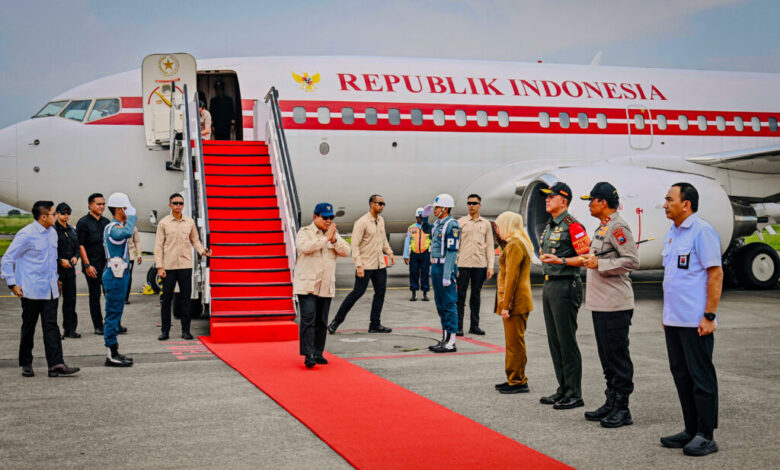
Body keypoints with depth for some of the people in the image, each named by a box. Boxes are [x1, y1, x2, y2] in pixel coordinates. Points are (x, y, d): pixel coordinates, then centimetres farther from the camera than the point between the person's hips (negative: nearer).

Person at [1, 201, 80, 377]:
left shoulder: (52, 233, 10)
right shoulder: (26, 235, -13)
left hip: (50, 290, 6)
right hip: (31, 290, -6)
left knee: (51, 326, -1)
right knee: (28, 327, 6)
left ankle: (56, 364, -5)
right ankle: (26, 364, 19)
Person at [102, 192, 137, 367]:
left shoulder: (117, 227, 16)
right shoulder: (113, 229, -17)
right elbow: (127, 233, -37)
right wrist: (132, 216, -26)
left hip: (119, 274, 11)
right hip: (115, 275, -11)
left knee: (115, 313, 14)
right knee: (113, 314, -7)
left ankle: (114, 352, 21)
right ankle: (111, 355, -3)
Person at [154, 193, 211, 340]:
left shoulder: (190, 222, 7)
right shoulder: (164, 223, 1)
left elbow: (195, 240, 16)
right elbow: (158, 246, 1)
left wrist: (202, 251, -6)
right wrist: (159, 267, -6)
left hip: (185, 266, 2)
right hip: (168, 266, -2)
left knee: (186, 298, 3)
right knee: (166, 299, 2)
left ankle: (185, 330, 10)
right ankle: (165, 331, 11)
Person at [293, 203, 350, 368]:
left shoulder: (334, 233, 14)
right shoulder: (304, 232, -1)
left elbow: (346, 252, 4)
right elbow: (305, 247, -22)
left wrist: (334, 239, -11)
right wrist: (325, 238, -18)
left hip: (326, 286, 5)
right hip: (307, 285, -5)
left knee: (322, 322, 9)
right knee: (308, 319, -14)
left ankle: (318, 354, 17)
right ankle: (308, 355, -17)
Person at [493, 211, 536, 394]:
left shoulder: (514, 245, -15)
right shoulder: (520, 242, 18)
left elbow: (511, 278, -20)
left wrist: (506, 305, -19)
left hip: (515, 302, -10)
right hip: (520, 301, 10)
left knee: (515, 343, -5)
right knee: (514, 342, 15)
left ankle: (518, 382, 1)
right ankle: (514, 379, 22)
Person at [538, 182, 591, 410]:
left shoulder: (572, 225, -12)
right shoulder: (549, 226, 17)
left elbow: (586, 257, -17)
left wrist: (560, 261, -24)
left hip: (565, 286, -9)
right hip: (549, 285, 9)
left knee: (567, 340, -6)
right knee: (554, 340, 11)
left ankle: (574, 394, 0)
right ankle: (563, 389, 19)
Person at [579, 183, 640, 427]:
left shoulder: (618, 227, -14)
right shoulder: (602, 227, 17)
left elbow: (632, 261, -21)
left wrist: (599, 264, -20)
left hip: (615, 305, -10)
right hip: (600, 303, 10)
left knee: (618, 356, -5)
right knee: (607, 357, 15)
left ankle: (622, 409, 1)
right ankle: (611, 403, 24)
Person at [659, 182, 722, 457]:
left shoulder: (702, 231, -11)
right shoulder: (672, 233, 15)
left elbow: (716, 274, -15)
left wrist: (709, 316, -18)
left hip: (695, 321, -9)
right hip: (673, 320, 9)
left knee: (701, 377, -2)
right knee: (681, 374, 13)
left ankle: (705, 436, 5)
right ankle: (691, 430, 23)